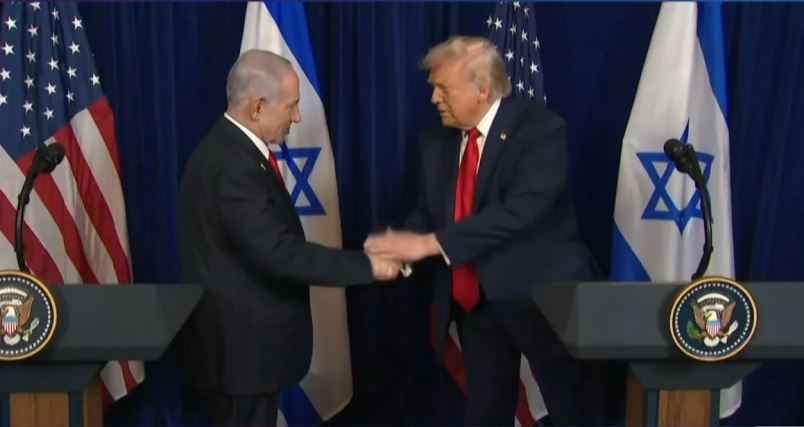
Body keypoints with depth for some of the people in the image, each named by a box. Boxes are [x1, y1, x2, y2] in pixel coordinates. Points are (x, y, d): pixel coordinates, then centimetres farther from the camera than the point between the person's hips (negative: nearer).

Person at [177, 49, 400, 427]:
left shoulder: (231, 147, 7)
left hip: (242, 334, 10)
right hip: (238, 342, -10)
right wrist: (366, 265, -22)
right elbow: (279, 253, -29)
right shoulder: (232, 166, -25)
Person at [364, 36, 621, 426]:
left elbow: (518, 210, -27)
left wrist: (429, 243, -30)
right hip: (474, 303, 6)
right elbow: (427, 212, 6)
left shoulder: (541, 130, -15)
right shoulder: (436, 143, 6)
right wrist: (403, 245, -17)